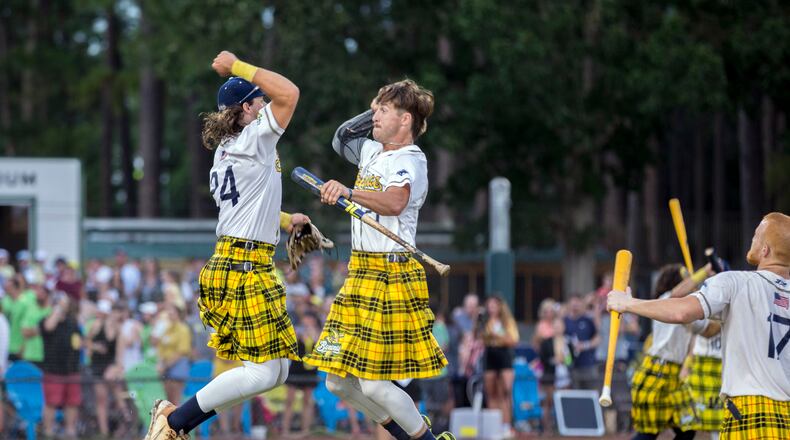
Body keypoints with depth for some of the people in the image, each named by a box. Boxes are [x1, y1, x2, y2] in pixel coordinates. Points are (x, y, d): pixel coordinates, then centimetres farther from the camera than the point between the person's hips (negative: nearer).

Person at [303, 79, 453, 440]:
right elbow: (341, 140, 37)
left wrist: (348, 193, -48)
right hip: (361, 272, 9)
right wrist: (375, 112, 23)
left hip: (393, 274, -9)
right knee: (338, 381, 9)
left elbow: (394, 202, -35)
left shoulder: (410, 160, -13)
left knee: (374, 385, -13)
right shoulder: (373, 151, 14)